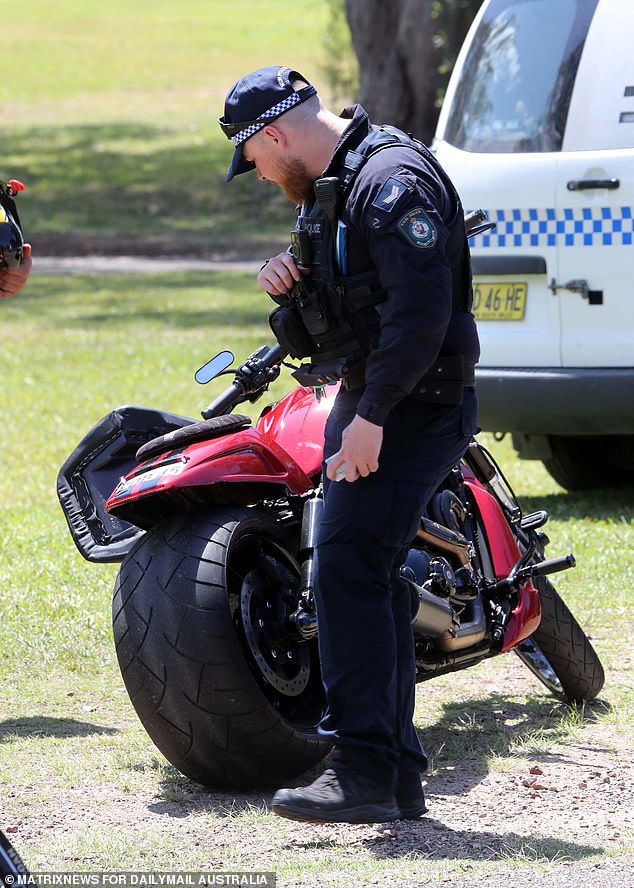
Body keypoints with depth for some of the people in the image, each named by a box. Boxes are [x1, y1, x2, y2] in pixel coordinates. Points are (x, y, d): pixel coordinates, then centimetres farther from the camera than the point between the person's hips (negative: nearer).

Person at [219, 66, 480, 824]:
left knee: (349, 570, -17)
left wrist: (372, 416, -27)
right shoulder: (334, 185, 17)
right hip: (366, 404, 11)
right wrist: (291, 280, 5)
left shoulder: (395, 180, -17)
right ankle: (398, 775, 16)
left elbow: (422, 305, -26)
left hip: (410, 409, -11)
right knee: (369, 581, 11)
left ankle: (363, 769, -18)